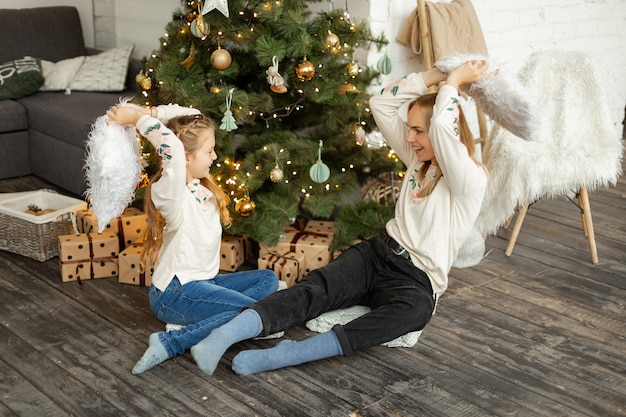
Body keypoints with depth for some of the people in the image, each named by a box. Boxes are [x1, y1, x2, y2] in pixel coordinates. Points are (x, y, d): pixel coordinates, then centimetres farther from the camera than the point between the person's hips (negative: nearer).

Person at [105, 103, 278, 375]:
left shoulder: (199, 181, 4)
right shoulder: (170, 192, -21)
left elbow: (192, 116, 9)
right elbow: (172, 147, -43)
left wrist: (150, 113, -3)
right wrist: (137, 118, -31)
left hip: (204, 281, 10)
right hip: (175, 292, -10)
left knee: (267, 279, 8)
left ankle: (195, 320, -9)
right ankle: (171, 343, -17)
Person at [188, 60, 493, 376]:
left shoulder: (471, 180, -9)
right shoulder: (418, 160, 12)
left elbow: (442, 124, -26)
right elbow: (380, 104, 11)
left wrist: (453, 81, -8)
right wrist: (436, 74, 6)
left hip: (417, 281, -6)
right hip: (377, 252, 6)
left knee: (417, 309, -42)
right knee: (315, 290, -25)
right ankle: (222, 337, -46)